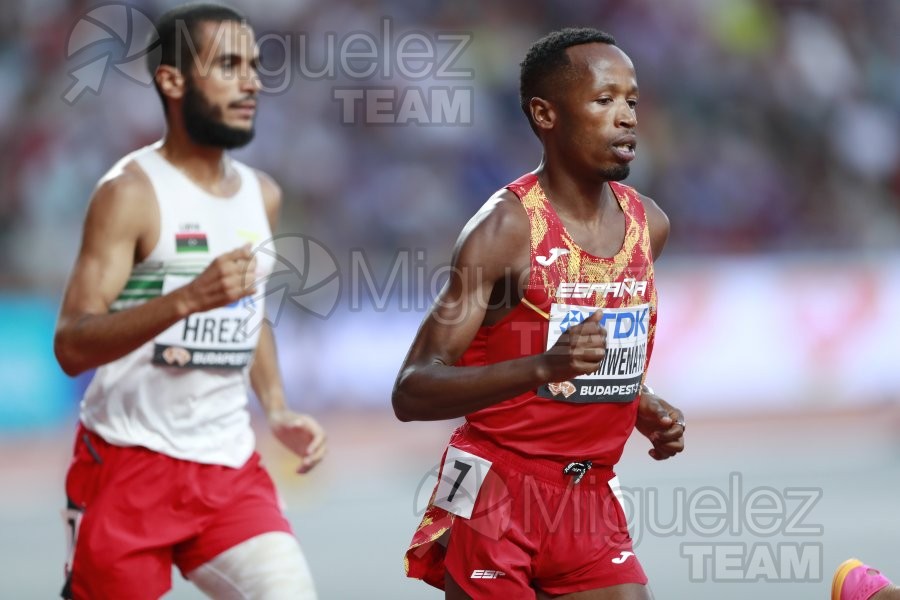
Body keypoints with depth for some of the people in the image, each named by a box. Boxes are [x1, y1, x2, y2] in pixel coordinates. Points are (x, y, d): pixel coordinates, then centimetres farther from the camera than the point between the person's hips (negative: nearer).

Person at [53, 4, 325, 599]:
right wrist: (186, 299, -33)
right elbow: (71, 346, -20)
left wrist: (279, 411, 11)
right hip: (130, 464, -5)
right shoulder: (131, 192, -11)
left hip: (230, 467, 5)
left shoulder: (262, 195, 11)